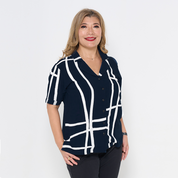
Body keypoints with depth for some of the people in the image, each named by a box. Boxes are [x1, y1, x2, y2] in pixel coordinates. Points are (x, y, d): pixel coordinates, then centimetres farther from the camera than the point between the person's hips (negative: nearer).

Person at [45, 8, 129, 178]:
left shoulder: (111, 64, 8)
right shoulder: (63, 68, -8)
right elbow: (52, 106, -5)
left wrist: (123, 133, 13)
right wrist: (61, 146, -9)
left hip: (112, 146, 5)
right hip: (81, 150, -5)